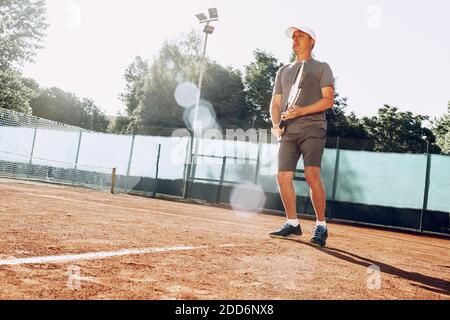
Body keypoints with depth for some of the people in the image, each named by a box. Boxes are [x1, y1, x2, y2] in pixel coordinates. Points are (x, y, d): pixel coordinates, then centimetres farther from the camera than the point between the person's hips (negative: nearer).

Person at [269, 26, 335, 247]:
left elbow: (328, 100, -2)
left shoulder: (321, 68, 11)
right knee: (283, 176, -3)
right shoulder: (283, 71, 26)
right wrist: (275, 124, -1)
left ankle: (321, 226, -8)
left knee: (312, 175, -19)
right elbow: (275, 103, 20)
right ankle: (293, 224, 11)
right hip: (288, 131, 5)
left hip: (312, 128, -5)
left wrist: (301, 111, -16)